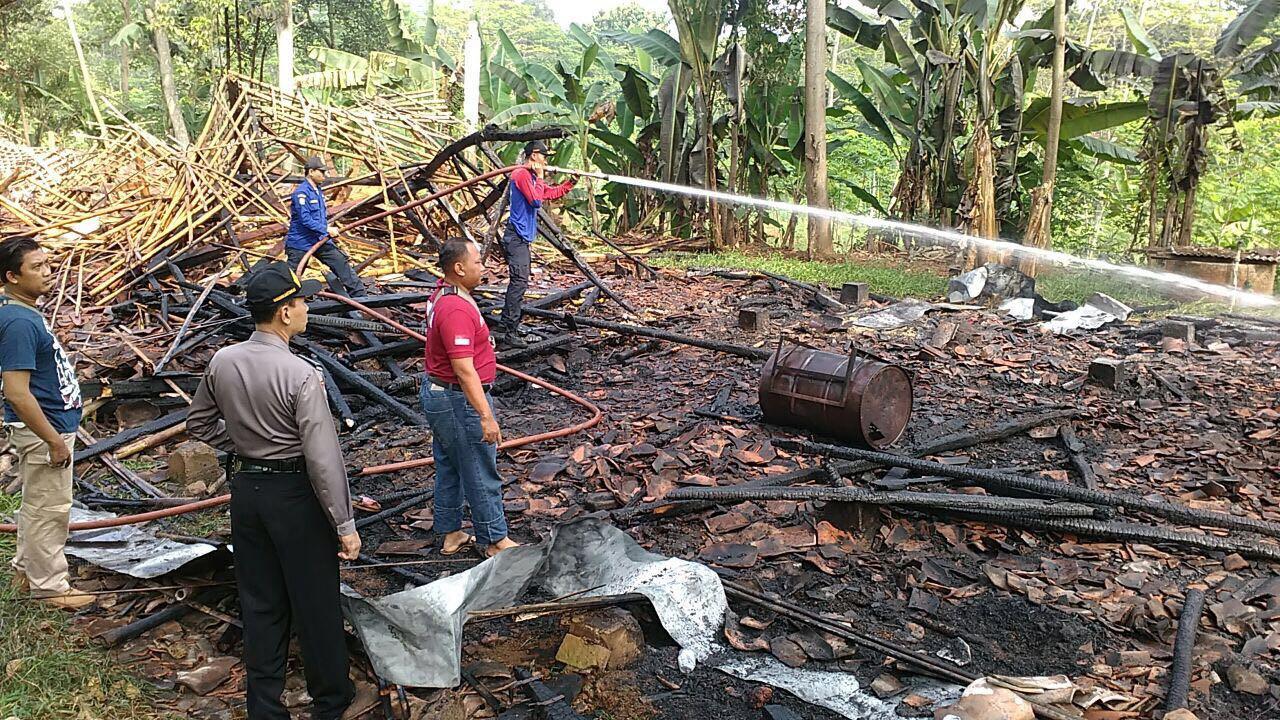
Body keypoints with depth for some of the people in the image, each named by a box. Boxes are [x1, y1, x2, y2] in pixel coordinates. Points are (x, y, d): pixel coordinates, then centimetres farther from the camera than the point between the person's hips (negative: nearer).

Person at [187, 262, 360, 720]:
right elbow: (323, 457, -22)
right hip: (295, 494, -6)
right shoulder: (301, 375, -22)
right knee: (315, 602, 10)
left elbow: (199, 423, 13)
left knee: (259, 603, 16)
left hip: (246, 489, 6)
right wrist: (345, 524, -16)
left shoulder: (222, 362, -2)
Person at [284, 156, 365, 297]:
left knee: (342, 262, 0)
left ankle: (358, 294, 3)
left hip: (320, 240, 7)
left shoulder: (319, 191, 11)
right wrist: (327, 230, -24)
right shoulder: (301, 192, -17)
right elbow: (305, 219, -25)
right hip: (300, 243, -7)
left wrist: (330, 234, 15)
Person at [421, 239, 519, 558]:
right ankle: (494, 540, 16)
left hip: (437, 392, 11)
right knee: (481, 474, 3)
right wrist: (486, 416, -30)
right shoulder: (457, 310, -27)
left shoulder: (442, 295, 4)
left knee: (448, 468, 19)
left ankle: (450, 534, 31)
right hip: (459, 400, -11)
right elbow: (464, 369, -31)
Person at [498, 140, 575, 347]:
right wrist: (540, 178, -9)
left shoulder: (531, 176, 18)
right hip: (517, 237, -11)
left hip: (521, 238, 11)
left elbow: (553, 193, 25)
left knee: (517, 282, 15)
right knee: (519, 283, -14)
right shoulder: (522, 174, -13)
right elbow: (536, 200, -20)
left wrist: (571, 182, 14)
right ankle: (511, 332, -16)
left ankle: (507, 325, 22)